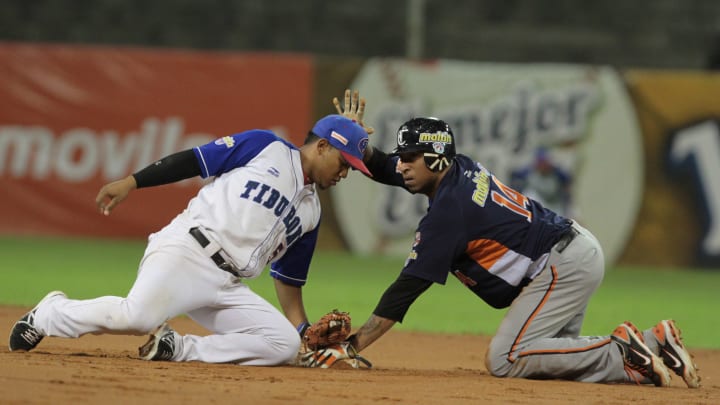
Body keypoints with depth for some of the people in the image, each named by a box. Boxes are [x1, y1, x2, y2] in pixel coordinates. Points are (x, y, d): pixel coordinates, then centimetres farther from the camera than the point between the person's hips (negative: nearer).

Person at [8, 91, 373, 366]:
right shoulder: (267, 148, 6)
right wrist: (131, 182, -7)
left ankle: (176, 348, -7)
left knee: (284, 344, -13)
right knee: (137, 316, -33)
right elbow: (193, 160, 2)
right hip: (186, 251, -7)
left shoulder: (310, 211, 24)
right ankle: (49, 314, -4)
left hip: (227, 286, 7)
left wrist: (305, 334, 15)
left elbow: (289, 279, 26)